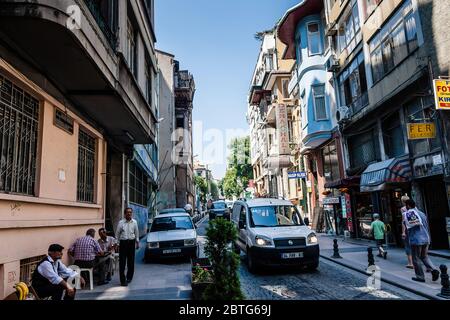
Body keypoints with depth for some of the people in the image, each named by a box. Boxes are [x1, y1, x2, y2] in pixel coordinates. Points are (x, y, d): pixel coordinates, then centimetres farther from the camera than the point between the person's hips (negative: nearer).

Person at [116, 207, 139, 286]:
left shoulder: (134, 222, 2)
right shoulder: (121, 222, -4)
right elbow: (117, 233, 3)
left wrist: (137, 243, 14)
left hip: (131, 242, 2)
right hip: (123, 242, -2)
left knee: (131, 261, 11)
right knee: (122, 262, -3)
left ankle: (129, 278, 29)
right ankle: (123, 280, 4)